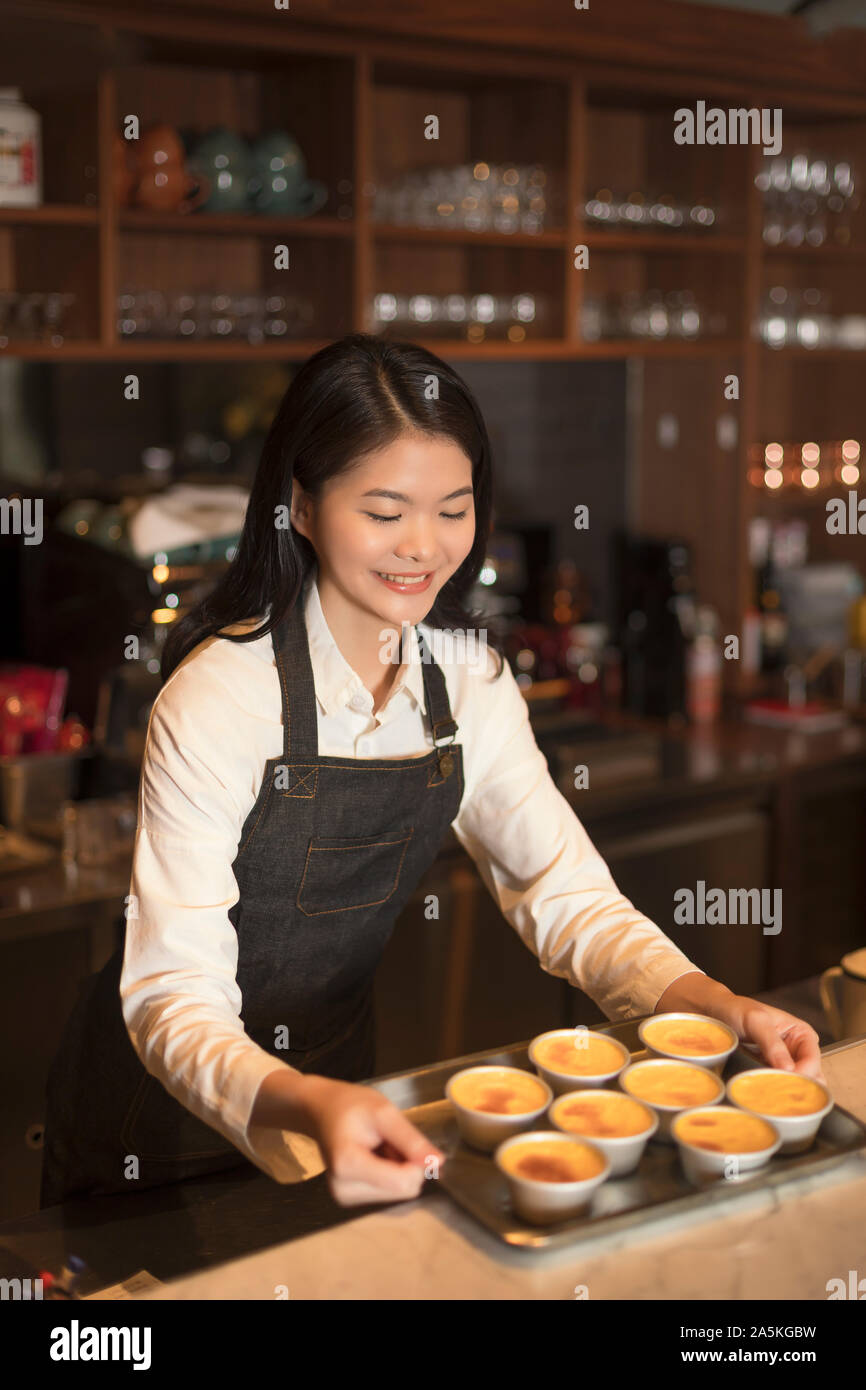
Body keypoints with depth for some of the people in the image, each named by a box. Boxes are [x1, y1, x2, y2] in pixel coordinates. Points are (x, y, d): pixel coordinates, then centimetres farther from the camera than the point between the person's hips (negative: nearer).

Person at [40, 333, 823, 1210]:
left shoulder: (469, 680, -8)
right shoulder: (216, 698, -26)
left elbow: (567, 897, -8)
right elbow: (175, 1002, -30)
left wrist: (721, 1008, -25)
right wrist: (308, 1107, -49)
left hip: (340, 1067, 5)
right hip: (170, 1114, -5)